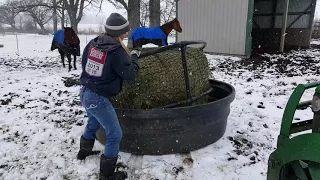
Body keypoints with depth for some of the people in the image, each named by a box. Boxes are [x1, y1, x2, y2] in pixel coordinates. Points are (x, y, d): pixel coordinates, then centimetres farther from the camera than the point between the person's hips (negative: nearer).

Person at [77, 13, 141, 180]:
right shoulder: (117, 51, -21)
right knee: (115, 135, 5)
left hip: (85, 93, 9)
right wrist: (134, 56, 4)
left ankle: (84, 152, 58)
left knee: (93, 123, 34)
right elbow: (131, 74, -11)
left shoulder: (92, 44, 1)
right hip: (98, 99, -9)